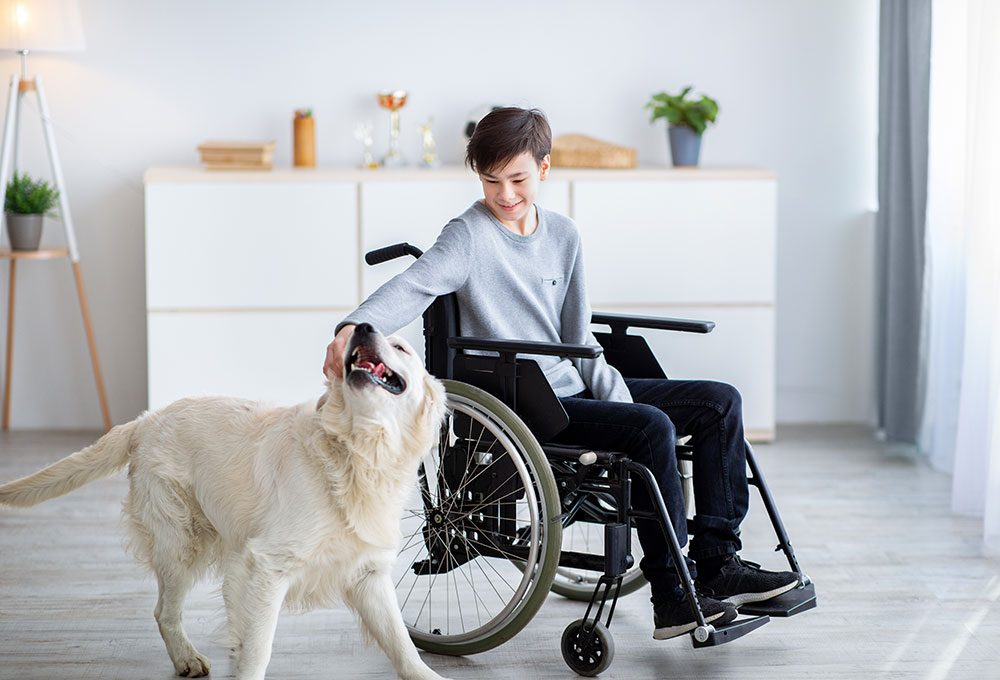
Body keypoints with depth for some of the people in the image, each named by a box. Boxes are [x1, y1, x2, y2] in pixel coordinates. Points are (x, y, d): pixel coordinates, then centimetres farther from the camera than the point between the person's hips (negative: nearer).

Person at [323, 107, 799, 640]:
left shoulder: (562, 235, 11)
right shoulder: (469, 236, -9)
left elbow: (579, 337, 13)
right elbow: (413, 287, -27)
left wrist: (617, 397, 0)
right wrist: (354, 327, -45)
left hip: (572, 387, 8)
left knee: (720, 402, 1)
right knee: (652, 426, -28)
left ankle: (717, 562, 3)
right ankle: (672, 594, -21)